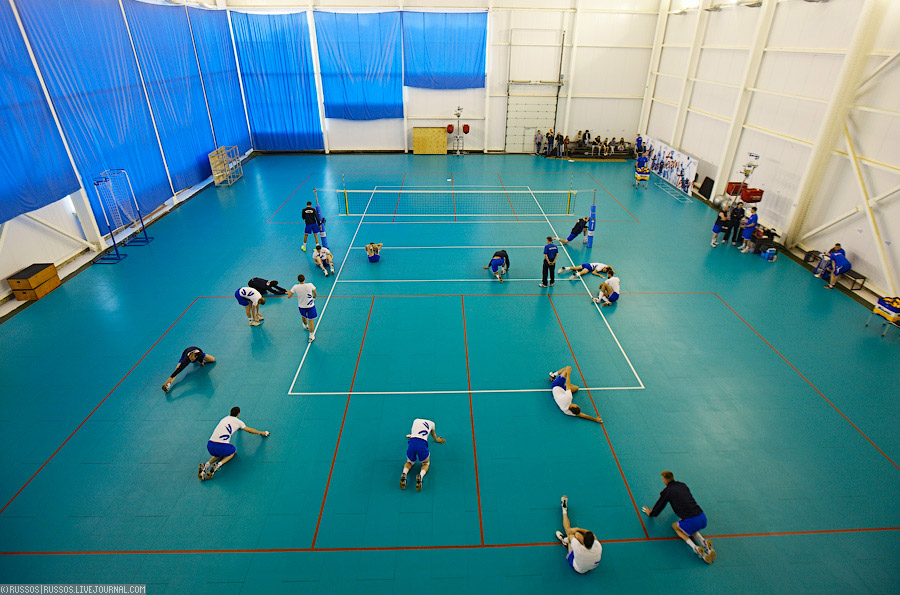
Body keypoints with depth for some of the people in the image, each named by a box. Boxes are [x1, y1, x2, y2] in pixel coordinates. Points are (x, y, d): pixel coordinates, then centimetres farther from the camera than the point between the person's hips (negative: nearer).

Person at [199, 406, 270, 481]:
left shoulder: (225, 418, 26)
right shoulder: (237, 421, 11)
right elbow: (250, 430, 23)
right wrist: (261, 433, 40)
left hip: (209, 445, 5)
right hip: (222, 446, -5)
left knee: (218, 454, 36)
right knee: (232, 452, 26)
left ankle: (207, 464, 8)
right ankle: (218, 464, 0)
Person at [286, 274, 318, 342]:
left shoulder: (295, 287, -16)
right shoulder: (310, 285, -19)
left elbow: (289, 296, -7)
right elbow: (315, 294, -4)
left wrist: (289, 292, 16)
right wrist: (314, 297, 20)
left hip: (301, 306, 3)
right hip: (310, 305, -3)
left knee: (303, 316, 32)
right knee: (311, 320, 5)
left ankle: (306, 326, 60)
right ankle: (311, 336, 8)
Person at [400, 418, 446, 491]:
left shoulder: (415, 420, 29)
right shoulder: (431, 423, 27)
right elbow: (433, 435, 50)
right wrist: (436, 439, 72)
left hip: (412, 442, 2)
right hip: (422, 444, -2)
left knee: (409, 462, 28)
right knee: (426, 463, 24)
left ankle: (404, 474, -7)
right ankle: (420, 476, -10)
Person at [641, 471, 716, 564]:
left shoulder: (667, 491, 3)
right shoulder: (683, 485, 19)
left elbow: (659, 506, 16)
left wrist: (650, 513, 37)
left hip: (691, 522, -6)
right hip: (703, 518, 6)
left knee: (674, 526, 24)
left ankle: (695, 547, 1)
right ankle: (703, 541, 9)